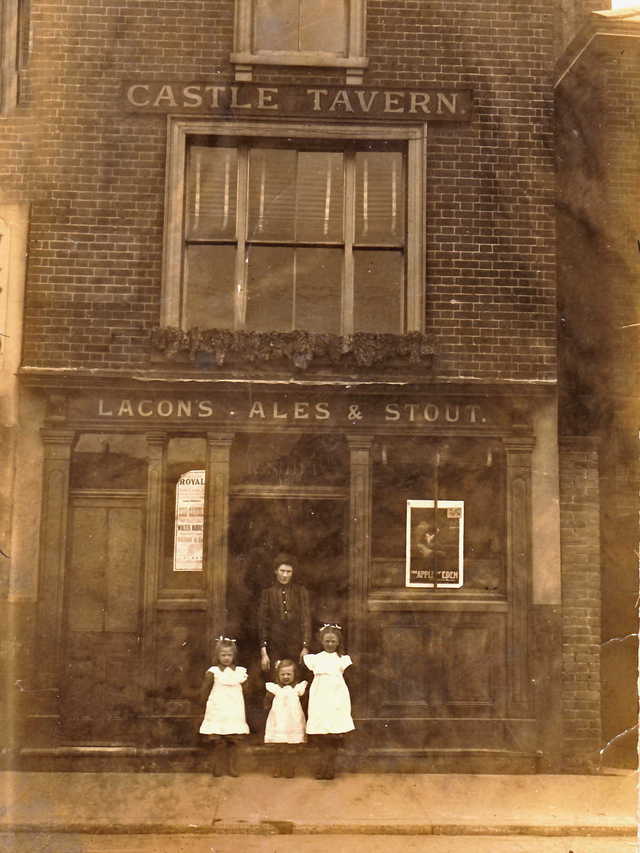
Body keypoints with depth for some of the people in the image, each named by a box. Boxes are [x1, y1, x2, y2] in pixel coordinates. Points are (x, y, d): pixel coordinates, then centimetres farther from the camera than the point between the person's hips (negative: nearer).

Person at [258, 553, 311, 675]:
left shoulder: (300, 592, 6)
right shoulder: (268, 593, 5)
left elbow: (306, 619, 2)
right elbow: (262, 623, 4)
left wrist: (305, 647, -7)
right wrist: (263, 652, -2)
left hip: (296, 645, 0)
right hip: (275, 646, 0)